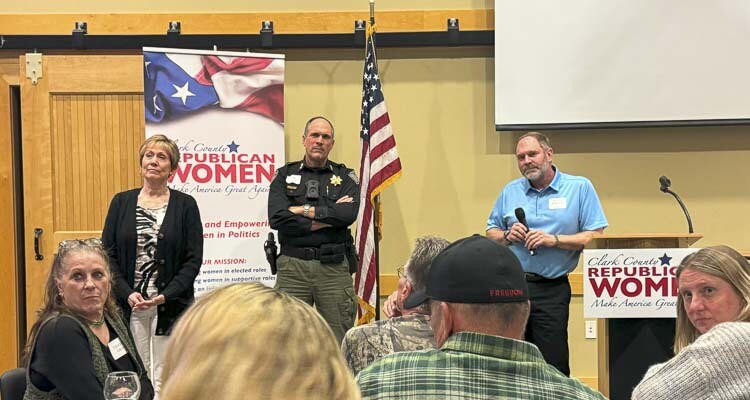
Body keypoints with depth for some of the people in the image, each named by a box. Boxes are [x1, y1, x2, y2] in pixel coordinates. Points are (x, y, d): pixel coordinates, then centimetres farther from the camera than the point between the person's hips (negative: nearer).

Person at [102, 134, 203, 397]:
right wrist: (127, 294, -9)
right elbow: (108, 254, 5)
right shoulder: (121, 202, 8)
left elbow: (194, 259, -1)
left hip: (171, 305, -1)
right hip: (129, 304, 2)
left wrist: (166, 295, -13)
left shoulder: (185, 205, 2)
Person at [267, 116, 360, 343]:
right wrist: (328, 217, -7)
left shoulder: (345, 177, 11)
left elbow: (348, 214, -9)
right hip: (293, 266, 0)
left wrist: (305, 210, -5)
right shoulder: (285, 176, 11)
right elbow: (277, 218, -6)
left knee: (339, 339, 0)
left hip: (334, 267, 0)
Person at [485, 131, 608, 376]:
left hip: (551, 290, -3)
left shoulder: (579, 188, 1)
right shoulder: (510, 192, 12)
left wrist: (554, 240, -14)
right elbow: (491, 233, 19)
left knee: (554, 368, -3)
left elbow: (596, 236, -5)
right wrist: (507, 236, -3)